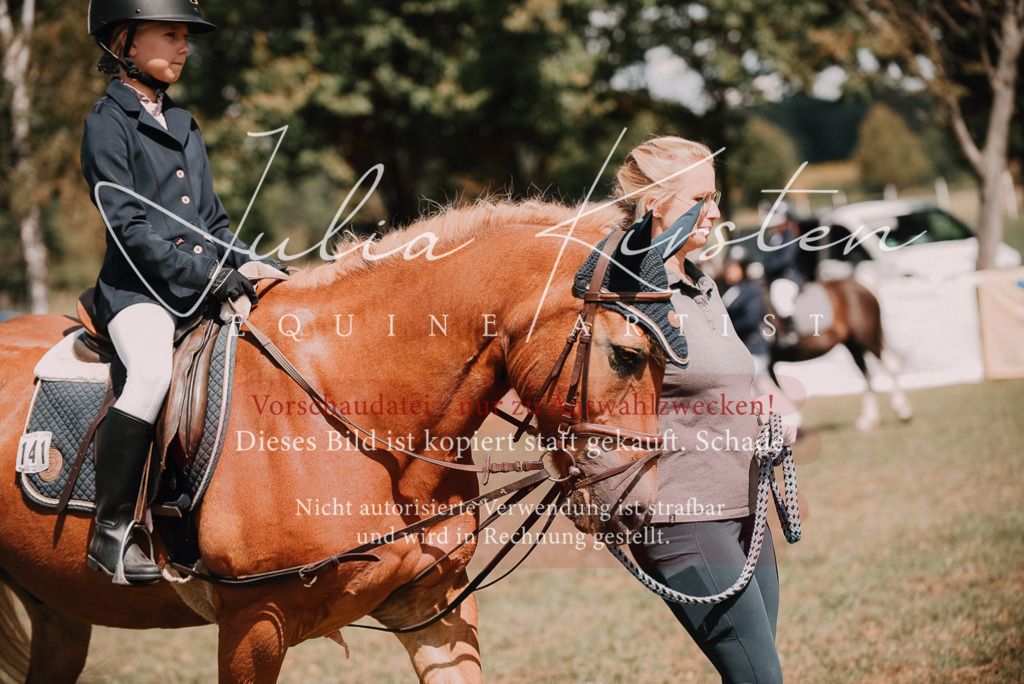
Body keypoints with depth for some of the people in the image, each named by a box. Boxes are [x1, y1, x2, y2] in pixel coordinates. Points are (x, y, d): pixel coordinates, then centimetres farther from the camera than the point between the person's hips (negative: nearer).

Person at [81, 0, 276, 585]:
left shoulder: (183, 125, 22)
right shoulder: (109, 122, -1)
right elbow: (128, 225, -11)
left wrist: (255, 264, 8)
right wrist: (204, 273, -18)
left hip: (208, 284, 8)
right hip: (138, 286, -8)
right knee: (153, 372, -34)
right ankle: (112, 531, -25)